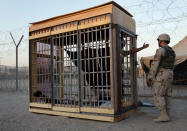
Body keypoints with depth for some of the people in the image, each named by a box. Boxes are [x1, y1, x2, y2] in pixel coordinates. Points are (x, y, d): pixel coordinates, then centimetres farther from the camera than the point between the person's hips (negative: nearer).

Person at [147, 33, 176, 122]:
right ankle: (166, 116, 9)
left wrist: (149, 77, -15)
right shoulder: (172, 52, 17)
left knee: (158, 96, -7)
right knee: (166, 96, 8)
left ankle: (163, 116, -9)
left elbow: (155, 64, -17)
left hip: (160, 76, -9)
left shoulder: (160, 50, -12)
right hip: (169, 76, 9)